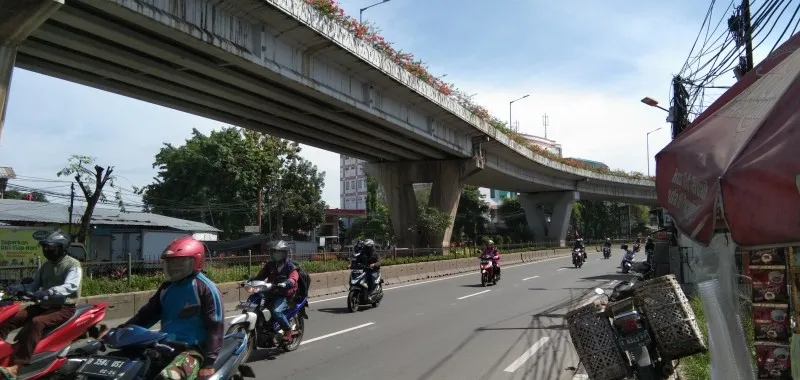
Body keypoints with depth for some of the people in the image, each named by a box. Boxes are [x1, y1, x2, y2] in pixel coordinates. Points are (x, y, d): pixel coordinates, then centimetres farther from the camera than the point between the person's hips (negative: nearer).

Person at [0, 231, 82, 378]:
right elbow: (34, 285, 15)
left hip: (64, 308, -8)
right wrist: (17, 287, -4)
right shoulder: (46, 265, 15)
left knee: (36, 323, -32)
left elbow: (70, 286, -25)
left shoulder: (73, 265, -9)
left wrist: (49, 292, -41)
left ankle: (15, 367, -39)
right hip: (44, 305, 8)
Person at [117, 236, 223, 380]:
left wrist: (209, 363, -17)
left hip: (193, 348, -8)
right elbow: (148, 313, 19)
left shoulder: (205, 287, -8)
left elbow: (215, 326, -12)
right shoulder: (167, 287, 15)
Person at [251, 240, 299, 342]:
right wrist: (251, 281, -9)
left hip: (284, 295, -6)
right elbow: (261, 275, 11)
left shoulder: (291, 267, -3)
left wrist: (285, 283, -42)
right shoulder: (270, 265, 16)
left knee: (276, 312, -29)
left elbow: (293, 278, -20)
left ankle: (288, 330, -6)